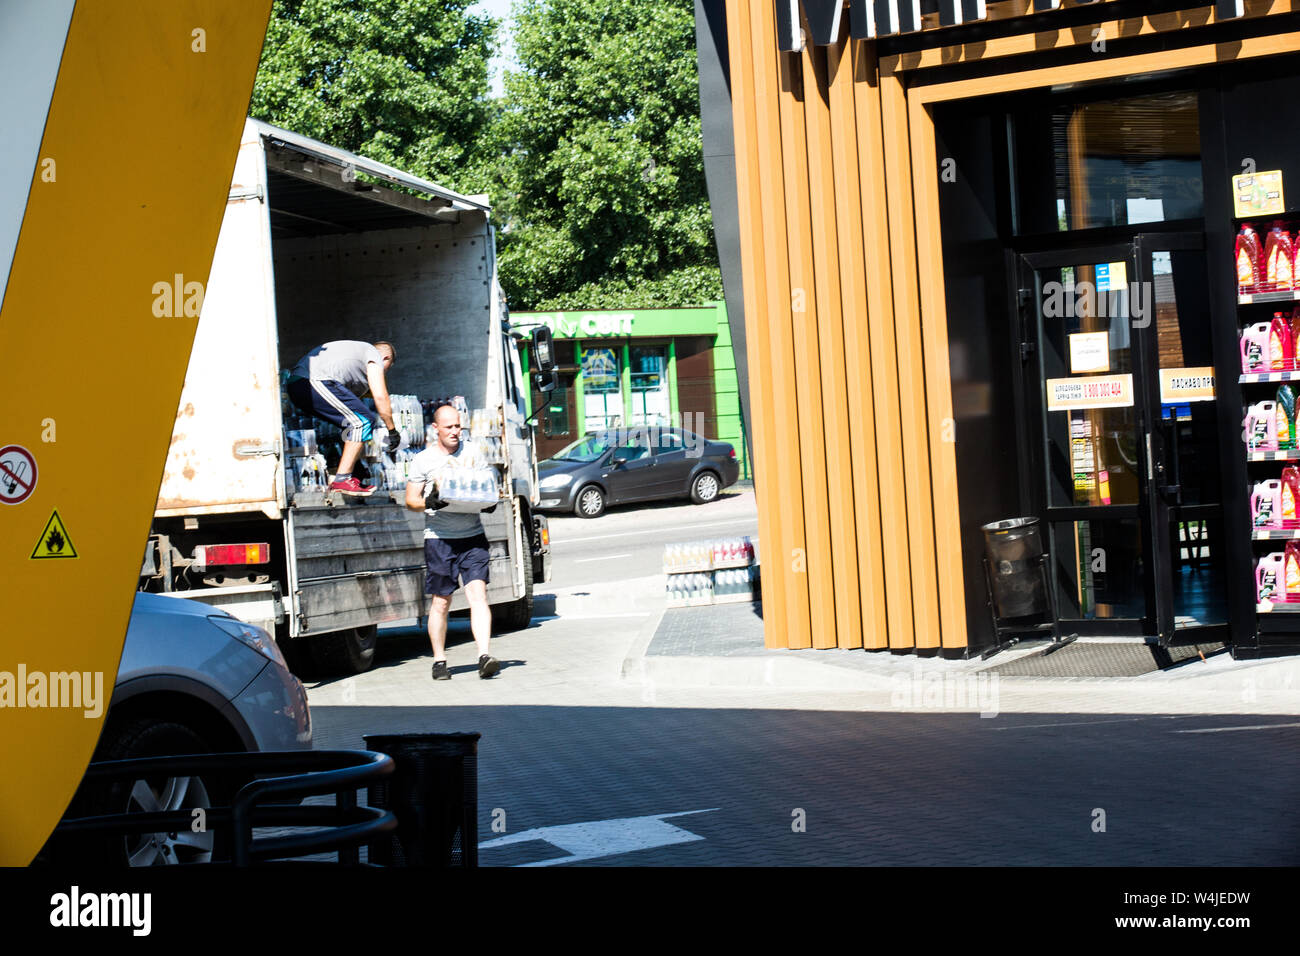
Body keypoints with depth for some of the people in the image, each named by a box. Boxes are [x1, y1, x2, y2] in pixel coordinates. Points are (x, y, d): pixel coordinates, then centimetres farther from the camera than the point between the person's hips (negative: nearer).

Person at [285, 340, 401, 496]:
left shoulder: (357, 349, 37)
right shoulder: (375, 355, 9)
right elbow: (380, 396, -1)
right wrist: (392, 431, 8)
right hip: (315, 382, -10)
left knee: (353, 423, 19)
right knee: (363, 421, -7)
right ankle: (342, 479, -12)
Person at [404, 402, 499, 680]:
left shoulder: (471, 452, 10)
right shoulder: (423, 460, 0)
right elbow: (411, 500, 0)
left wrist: (488, 501, -6)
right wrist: (429, 503, -21)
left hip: (473, 536, 2)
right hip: (440, 539, -2)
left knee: (478, 595, -11)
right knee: (440, 602, 4)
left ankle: (484, 656, -17)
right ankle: (439, 661, 17)